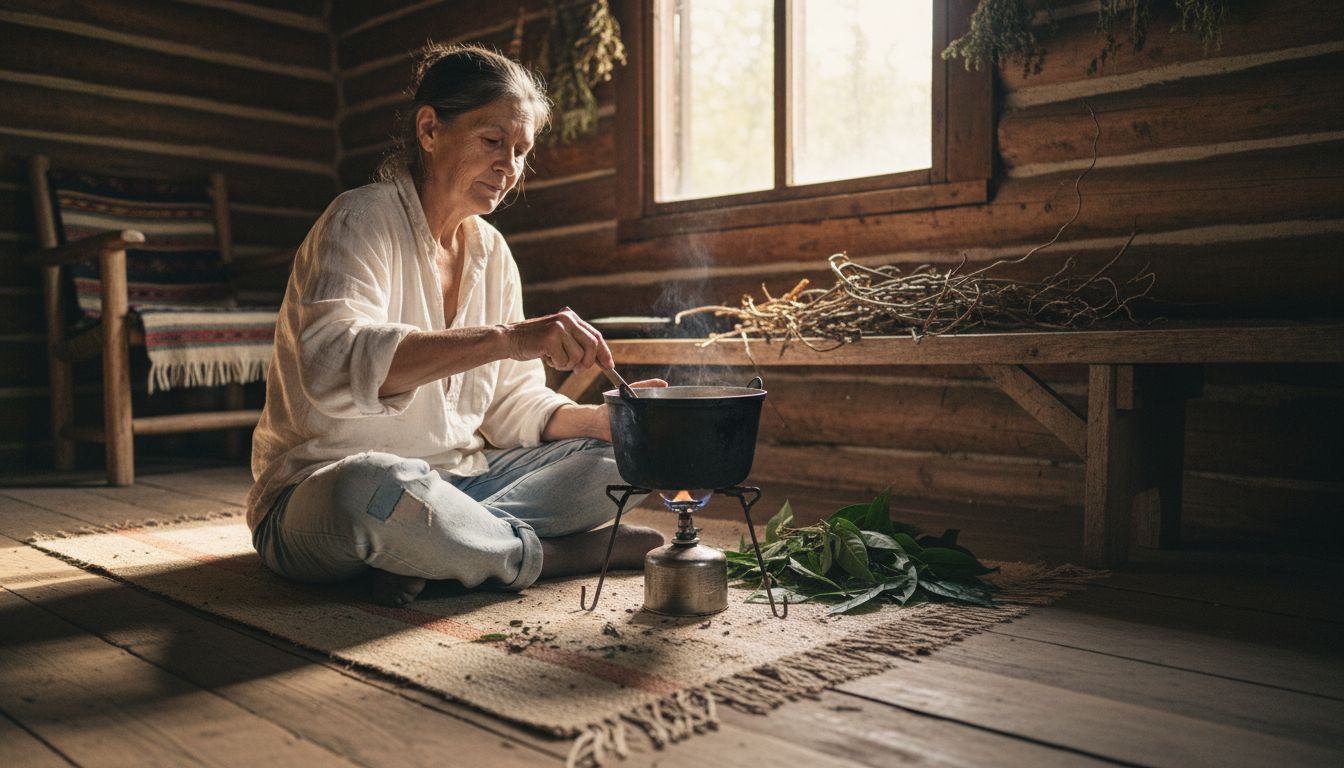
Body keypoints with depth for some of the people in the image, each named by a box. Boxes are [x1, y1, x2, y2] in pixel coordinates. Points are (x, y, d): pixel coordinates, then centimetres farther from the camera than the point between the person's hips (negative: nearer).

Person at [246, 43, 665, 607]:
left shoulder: (492, 252, 9)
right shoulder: (363, 221, -12)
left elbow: (513, 407, 8)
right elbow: (332, 366, -33)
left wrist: (604, 418, -12)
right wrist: (506, 339, -40)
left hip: (454, 486, 7)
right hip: (322, 493, -7)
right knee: (373, 488, -41)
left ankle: (426, 556, -18)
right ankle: (565, 553, -16)